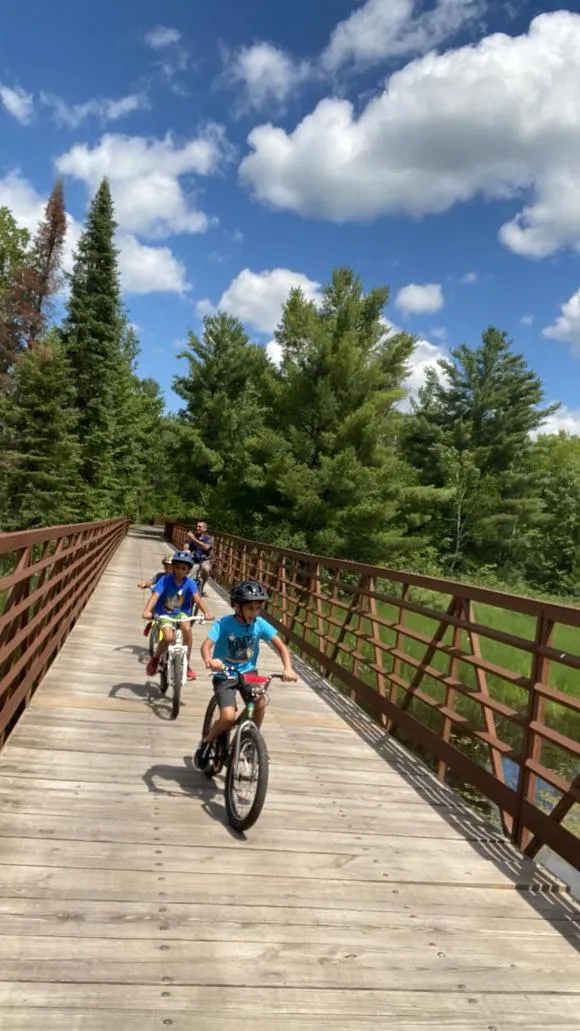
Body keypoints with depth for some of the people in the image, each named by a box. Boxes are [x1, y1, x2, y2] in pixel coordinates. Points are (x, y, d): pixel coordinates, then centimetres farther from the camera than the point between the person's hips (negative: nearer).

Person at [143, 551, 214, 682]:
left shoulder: (190, 583, -10)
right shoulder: (165, 581, -15)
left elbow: (197, 598, -22)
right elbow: (155, 596, -26)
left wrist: (206, 613, -39)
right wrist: (147, 611, -44)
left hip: (181, 613, 2)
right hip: (164, 614, -2)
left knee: (187, 628, -30)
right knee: (168, 637, -27)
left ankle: (186, 665, -12)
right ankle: (155, 659, 6)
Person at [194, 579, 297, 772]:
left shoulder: (260, 624, -10)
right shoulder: (224, 624, -19)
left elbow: (281, 646, -9)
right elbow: (206, 645, -30)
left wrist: (287, 668, -26)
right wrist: (209, 660, -52)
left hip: (248, 672, 3)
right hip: (224, 675, -3)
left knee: (261, 703, -23)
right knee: (229, 717, -21)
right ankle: (207, 743, 10)